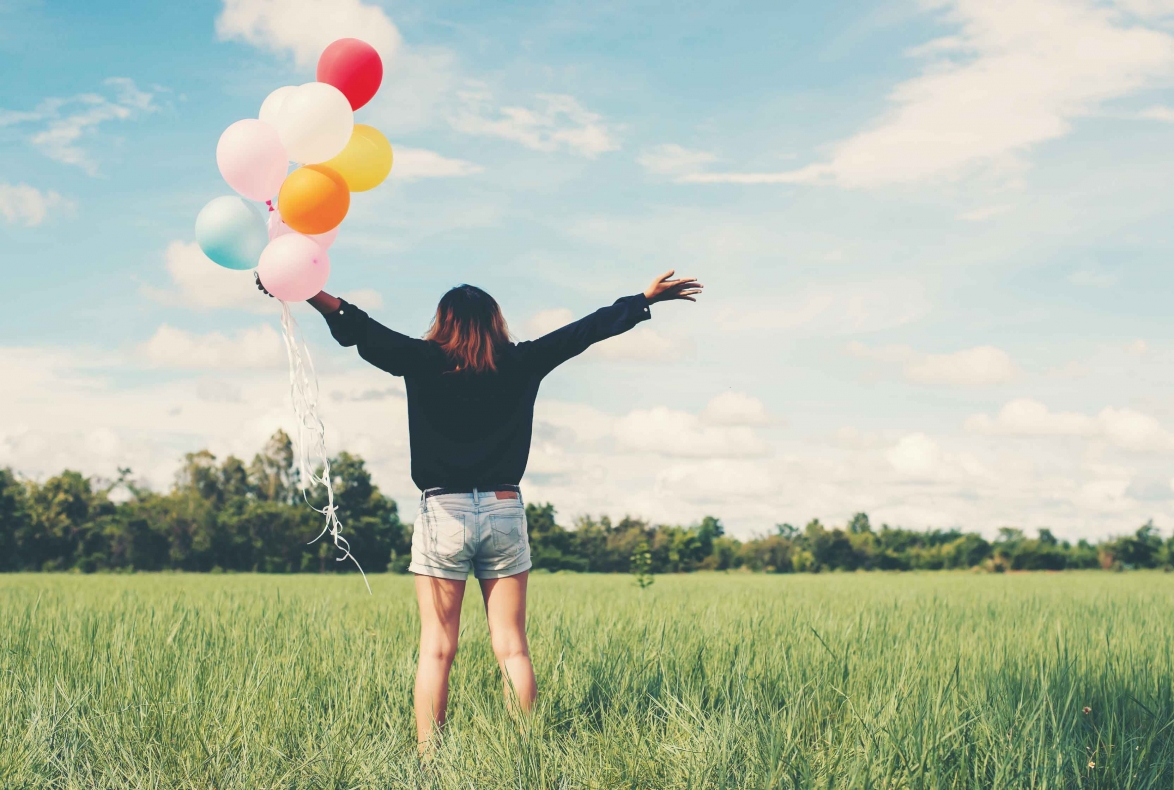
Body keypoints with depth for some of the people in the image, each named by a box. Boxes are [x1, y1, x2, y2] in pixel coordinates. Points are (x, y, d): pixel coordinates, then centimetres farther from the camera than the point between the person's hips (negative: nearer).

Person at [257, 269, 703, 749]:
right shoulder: (520, 364, 4)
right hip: (504, 512, 2)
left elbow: (361, 329, -7)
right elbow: (585, 330, 11)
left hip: (444, 512, -1)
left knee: (436, 648, 0)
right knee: (512, 646, 5)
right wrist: (647, 298, 19)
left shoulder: (425, 362, -1)